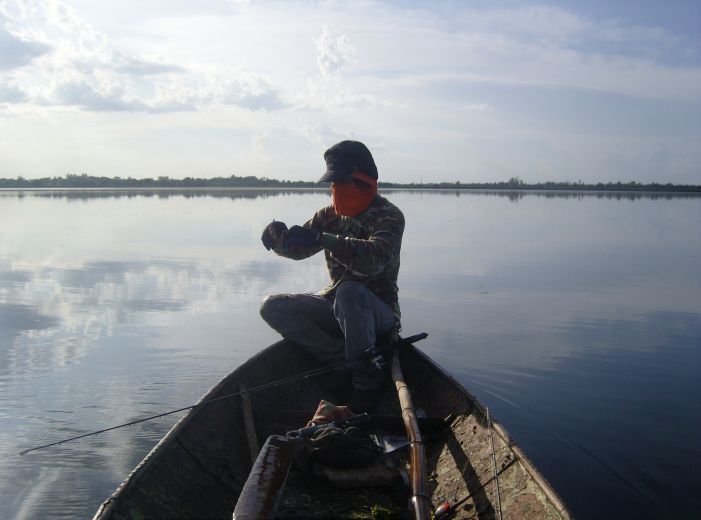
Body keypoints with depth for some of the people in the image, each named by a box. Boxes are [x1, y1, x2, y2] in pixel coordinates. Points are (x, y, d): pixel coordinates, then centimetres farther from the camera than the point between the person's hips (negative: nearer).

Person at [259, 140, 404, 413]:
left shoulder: (388, 216, -13)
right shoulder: (330, 215, 7)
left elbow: (374, 259, -31)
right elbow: (299, 249, 10)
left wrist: (322, 239, -39)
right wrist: (280, 238, -14)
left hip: (378, 311, -6)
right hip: (336, 306, 7)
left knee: (349, 291, -40)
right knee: (273, 307, -11)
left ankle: (366, 377, -24)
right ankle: (344, 360, -16)